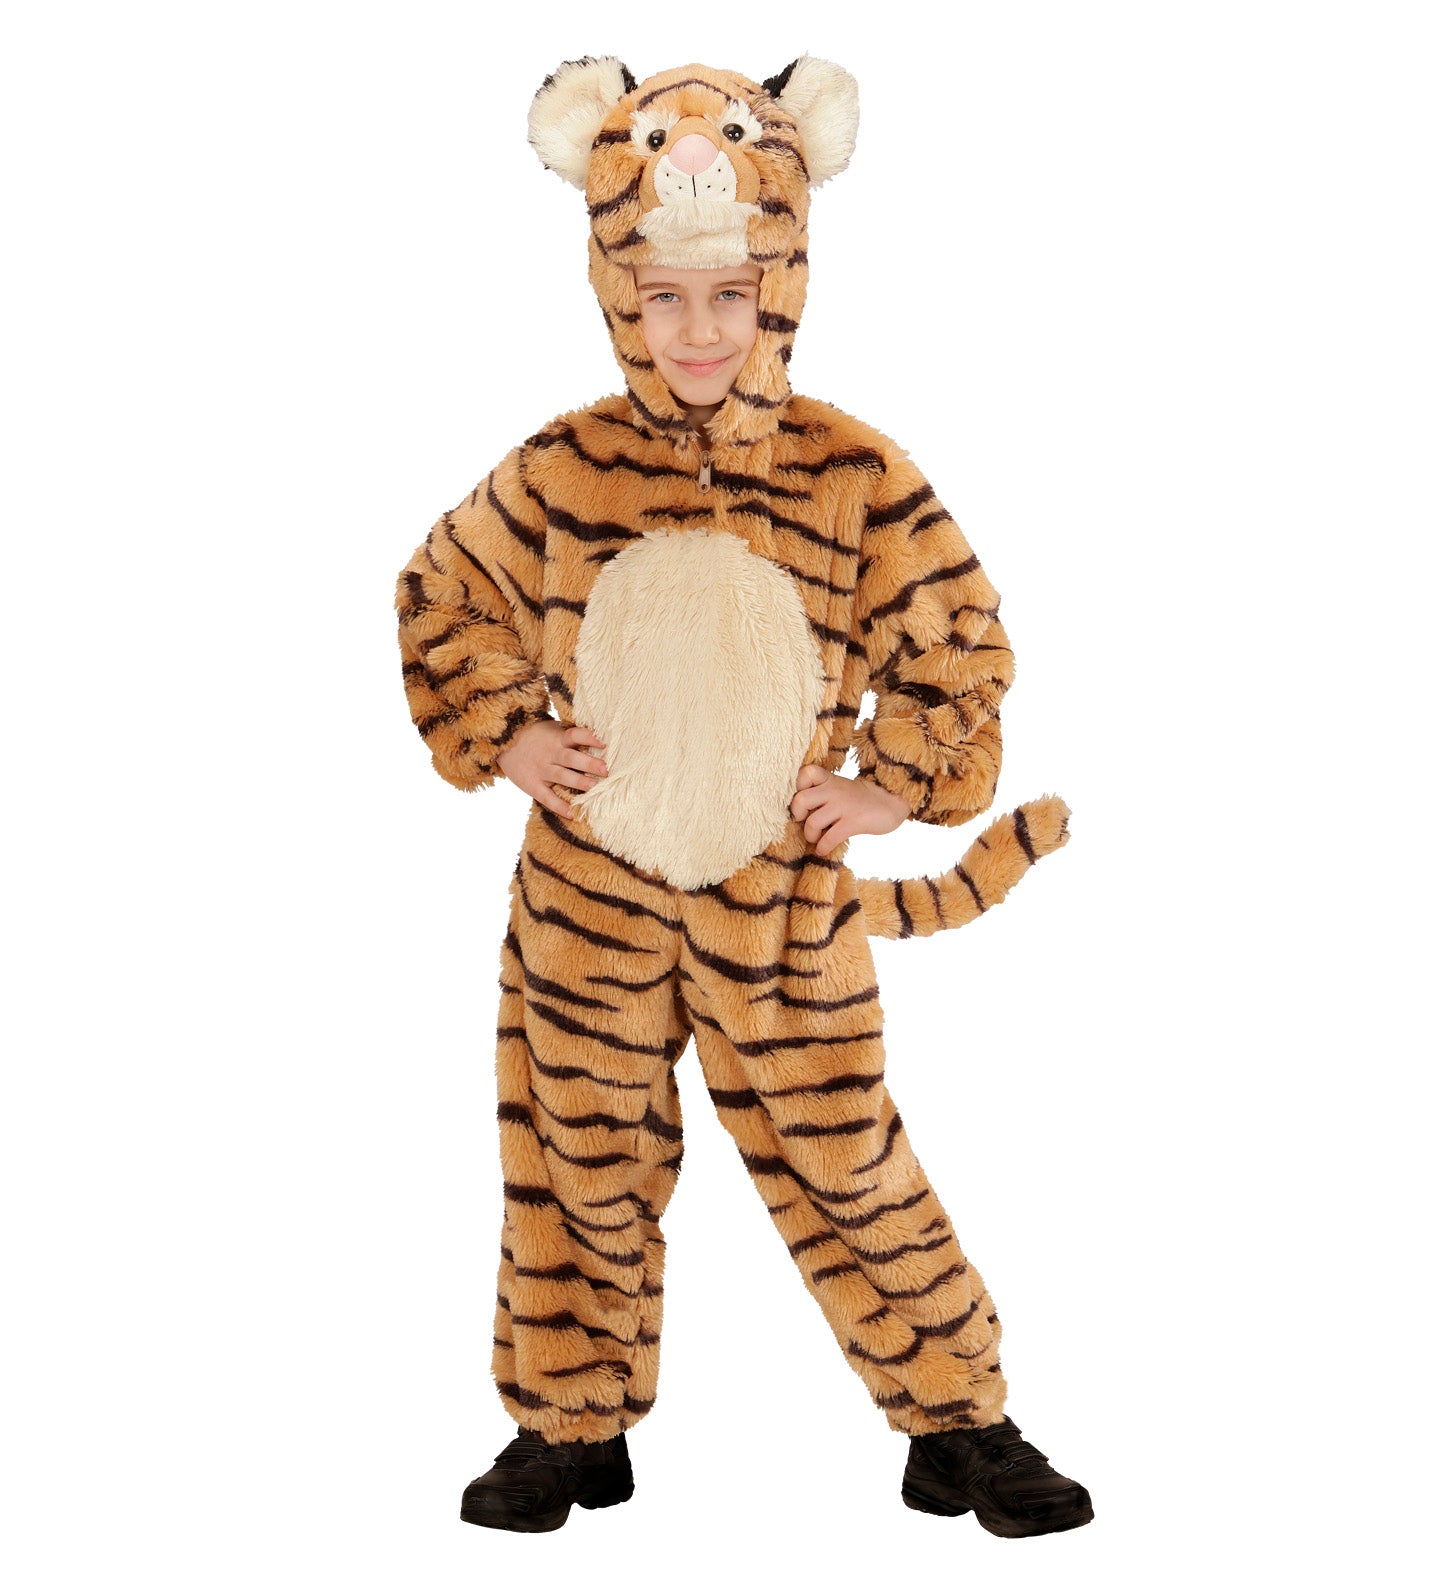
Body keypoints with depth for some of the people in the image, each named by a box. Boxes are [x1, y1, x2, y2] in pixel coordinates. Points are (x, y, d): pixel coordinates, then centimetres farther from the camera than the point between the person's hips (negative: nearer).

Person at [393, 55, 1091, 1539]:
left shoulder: (858, 476, -9)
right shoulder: (557, 473, -6)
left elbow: (961, 638, 2)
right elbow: (440, 597, 10)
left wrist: (895, 787, -4)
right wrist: (499, 738, 0)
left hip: (783, 900, -1)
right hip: (588, 895, 2)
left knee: (846, 1165, 5)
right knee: (582, 1163, 14)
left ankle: (961, 1425, 23)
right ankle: (571, 1425, 33)